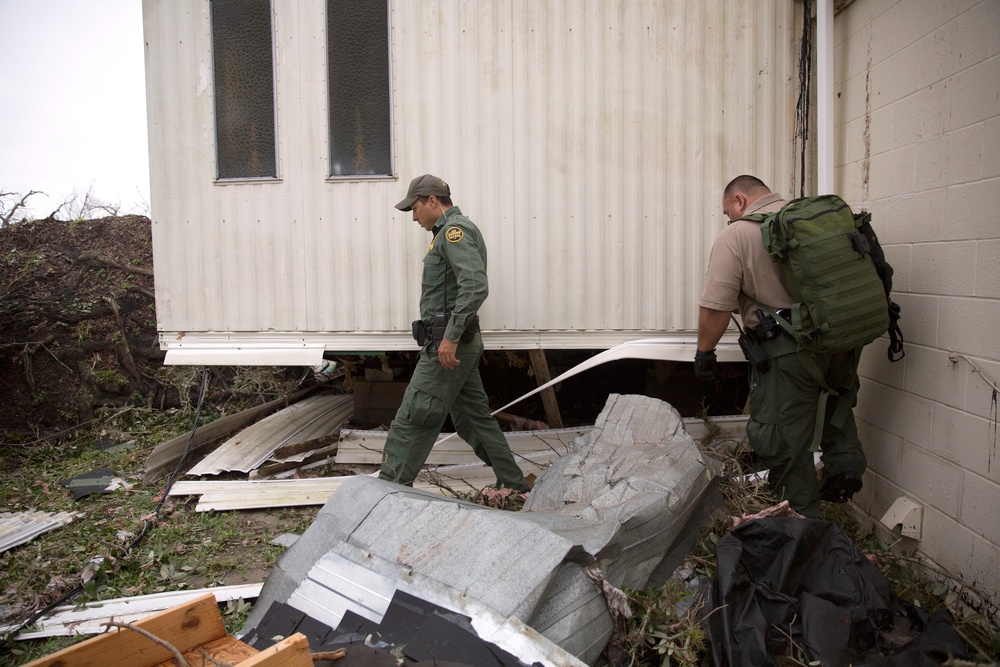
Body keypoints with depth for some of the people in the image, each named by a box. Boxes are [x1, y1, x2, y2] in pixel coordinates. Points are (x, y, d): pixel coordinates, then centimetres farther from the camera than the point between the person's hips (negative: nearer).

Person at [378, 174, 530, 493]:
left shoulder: (454, 229, -11)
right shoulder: (454, 231, 21)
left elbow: (475, 286, -26)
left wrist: (450, 337, -26)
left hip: (448, 344, -11)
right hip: (456, 343, 11)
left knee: (413, 417, -4)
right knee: (473, 415, 14)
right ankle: (514, 484, 22)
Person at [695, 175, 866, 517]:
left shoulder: (734, 236, -8)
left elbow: (715, 308, -14)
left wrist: (704, 351, 0)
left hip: (789, 352, -7)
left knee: (784, 442, 8)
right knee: (837, 389, 37)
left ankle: (803, 518, 19)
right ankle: (845, 463, 26)